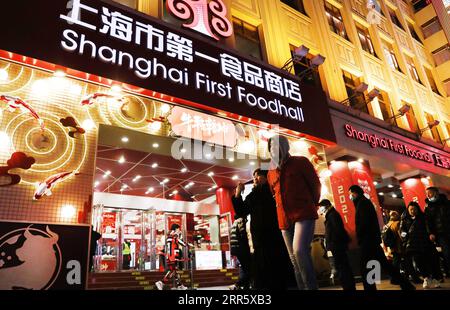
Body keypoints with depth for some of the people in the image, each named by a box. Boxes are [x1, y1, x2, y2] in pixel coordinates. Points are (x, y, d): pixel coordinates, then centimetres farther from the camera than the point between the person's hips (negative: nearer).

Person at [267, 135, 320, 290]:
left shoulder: (300, 162, 2)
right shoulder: (271, 173, 16)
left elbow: (315, 185, 5)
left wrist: (309, 205, 11)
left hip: (303, 214, -5)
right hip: (284, 219, 6)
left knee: (299, 250, -26)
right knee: (294, 260, 7)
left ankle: (311, 286, -16)